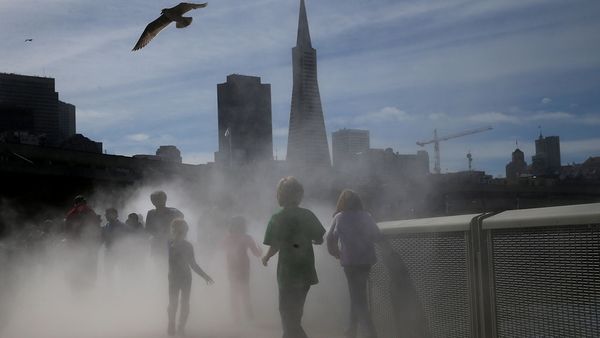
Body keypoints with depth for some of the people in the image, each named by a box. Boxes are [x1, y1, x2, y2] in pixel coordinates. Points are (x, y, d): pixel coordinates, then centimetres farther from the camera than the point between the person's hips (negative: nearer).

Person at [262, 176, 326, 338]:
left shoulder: (278, 218, -12)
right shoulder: (308, 215, 2)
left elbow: (275, 246, -16)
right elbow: (319, 240, 7)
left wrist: (266, 257, 3)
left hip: (288, 272, -6)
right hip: (307, 271, 6)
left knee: (288, 314, 1)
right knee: (295, 312, 20)